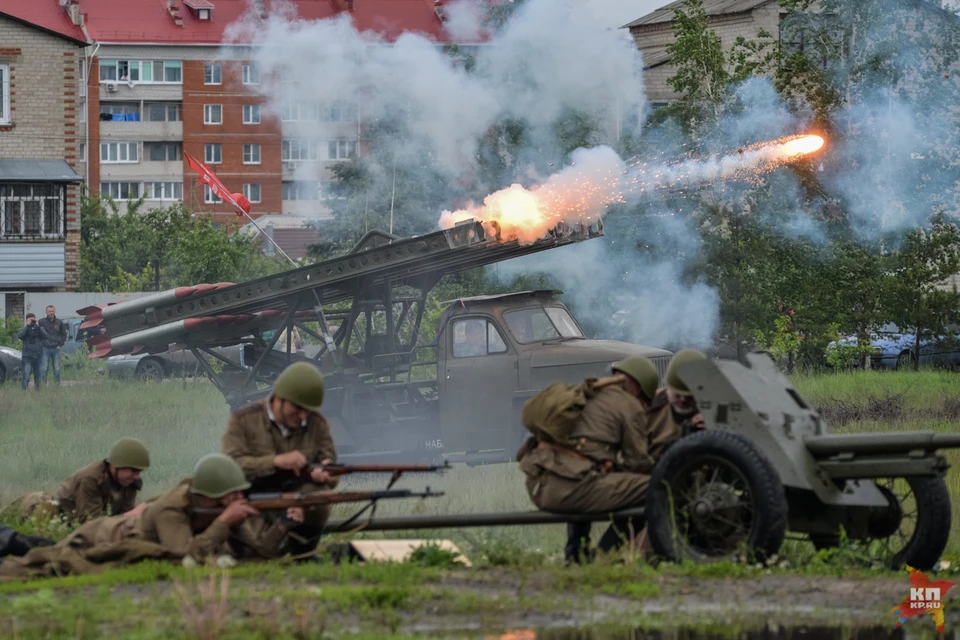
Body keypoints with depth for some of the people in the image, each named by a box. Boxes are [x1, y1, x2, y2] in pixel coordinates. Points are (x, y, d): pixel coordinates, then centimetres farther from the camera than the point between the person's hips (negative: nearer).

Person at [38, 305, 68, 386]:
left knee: (57, 369, 5)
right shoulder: (42, 322, -1)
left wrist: (60, 345, 5)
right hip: (45, 349, -2)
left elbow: (64, 334, 15)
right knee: (43, 369, -6)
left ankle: (57, 384, 12)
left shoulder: (59, 322, 6)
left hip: (56, 349, 2)